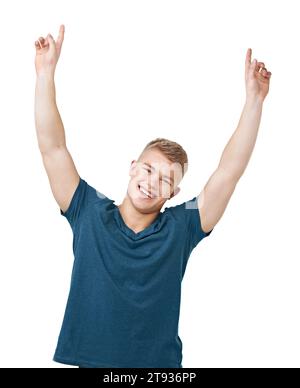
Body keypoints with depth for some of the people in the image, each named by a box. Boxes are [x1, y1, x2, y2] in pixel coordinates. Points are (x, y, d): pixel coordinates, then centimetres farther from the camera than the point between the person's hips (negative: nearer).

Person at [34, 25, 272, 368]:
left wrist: (254, 99, -12)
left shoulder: (179, 229, -4)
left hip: (161, 368, 0)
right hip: (90, 361, 0)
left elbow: (230, 170, -8)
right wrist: (46, 72, -13)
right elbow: (52, 147, -7)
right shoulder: (90, 214, -3)